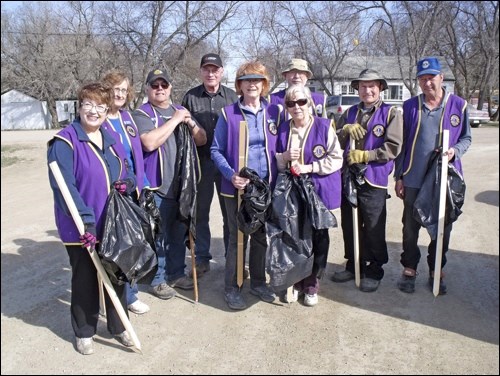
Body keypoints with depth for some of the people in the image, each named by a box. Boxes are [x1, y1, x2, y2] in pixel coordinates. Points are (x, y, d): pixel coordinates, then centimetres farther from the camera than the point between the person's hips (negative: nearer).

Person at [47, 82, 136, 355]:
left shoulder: (111, 139, 8)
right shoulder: (65, 142, -13)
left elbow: (127, 171, 17)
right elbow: (63, 185, -21)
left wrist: (127, 182, -8)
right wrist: (85, 218, -29)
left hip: (114, 224, 5)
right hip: (81, 228, -5)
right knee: (85, 279, 9)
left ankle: (118, 325, 33)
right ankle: (83, 332, 29)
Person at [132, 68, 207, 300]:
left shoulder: (181, 111, 16)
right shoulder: (141, 114, -4)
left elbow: (201, 140, 13)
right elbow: (150, 142, -22)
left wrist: (190, 123, -7)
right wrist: (175, 120, -16)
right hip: (157, 186, -6)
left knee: (179, 232, 13)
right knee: (159, 234, -1)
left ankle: (176, 273, 28)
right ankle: (157, 279, 13)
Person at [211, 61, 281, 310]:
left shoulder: (273, 112, 5)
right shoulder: (228, 114, -3)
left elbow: (279, 147, 9)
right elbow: (216, 150, -3)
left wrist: (276, 177, -3)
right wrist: (230, 174, -17)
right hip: (237, 187, -3)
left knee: (261, 236, 13)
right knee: (237, 237, 4)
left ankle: (258, 282, 29)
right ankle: (231, 288, 19)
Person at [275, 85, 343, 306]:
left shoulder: (324, 126, -5)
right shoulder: (283, 129, 7)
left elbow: (336, 159, -6)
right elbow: (275, 162, 13)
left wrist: (309, 167, -16)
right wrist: (285, 157, -9)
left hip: (319, 191, -2)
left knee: (318, 237, 6)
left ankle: (312, 285, 22)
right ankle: (296, 282, 22)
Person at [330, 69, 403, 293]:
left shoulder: (390, 114, -2)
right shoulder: (349, 113, 13)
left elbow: (393, 147, -11)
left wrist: (365, 155, -16)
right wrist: (345, 130, -9)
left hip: (374, 181, -5)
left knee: (374, 230, 4)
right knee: (349, 226, 14)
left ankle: (374, 272, 20)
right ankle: (353, 266, 30)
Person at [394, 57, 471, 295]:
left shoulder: (458, 105, 0)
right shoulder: (410, 106, 3)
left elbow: (466, 137, 8)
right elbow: (402, 143, 5)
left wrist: (455, 150, -15)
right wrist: (399, 177, 3)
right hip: (414, 179, 0)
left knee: (442, 228, 10)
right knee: (410, 228, 9)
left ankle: (436, 271, 27)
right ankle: (409, 269, 25)